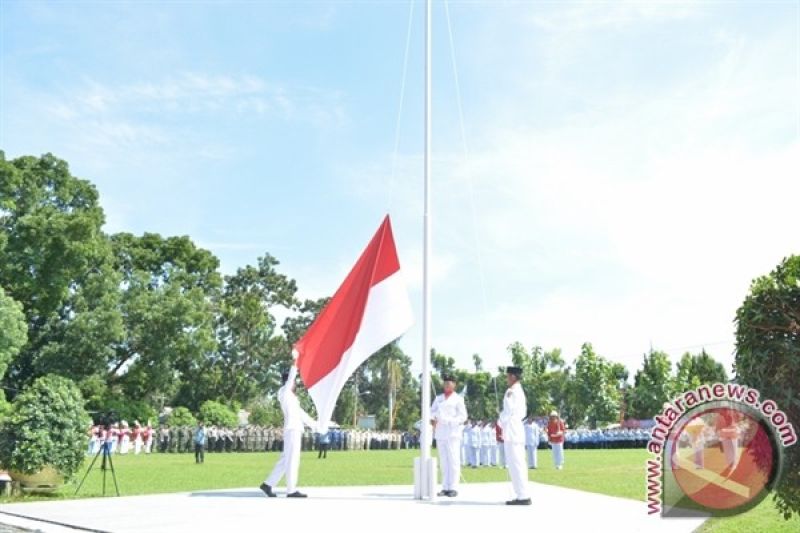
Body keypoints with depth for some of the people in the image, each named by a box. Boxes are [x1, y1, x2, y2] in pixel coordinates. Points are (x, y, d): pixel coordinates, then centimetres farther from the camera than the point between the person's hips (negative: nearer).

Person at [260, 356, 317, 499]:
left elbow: (300, 412, 29)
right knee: (292, 460, -7)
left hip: (295, 430, 9)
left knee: (286, 460, 10)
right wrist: (295, 361, -22)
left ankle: (268, 484, 13)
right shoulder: (284, 392, -2)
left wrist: (313, 423, 31)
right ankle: (291, 490, -5)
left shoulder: (291, 397, 23)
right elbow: (290, 377, -17)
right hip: (292, 430, -9)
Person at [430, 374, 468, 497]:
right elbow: (432, 411, 15)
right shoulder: (438, 398, 19)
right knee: (443, 461, 6)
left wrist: (449, 421, -16)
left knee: (453, 460, -7)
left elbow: (463, 416, -4)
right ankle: (445, 487, 11)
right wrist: (432, 419, -7)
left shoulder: (458, 399, 3)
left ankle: (453, 488, -6)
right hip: (440, 433, 5)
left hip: (452, 433, -5)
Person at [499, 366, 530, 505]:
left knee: (516, 464, -8)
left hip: (511, 431, -10)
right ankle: (523, 495, 16)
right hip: (516, 430, 10)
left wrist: (501, 421, -2)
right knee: (518, 464, 12)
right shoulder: (520, 391, 17)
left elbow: (508, 411, -17)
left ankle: (522, 496, -7)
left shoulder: (512, 392, -13)